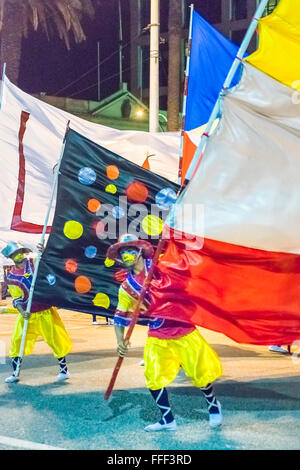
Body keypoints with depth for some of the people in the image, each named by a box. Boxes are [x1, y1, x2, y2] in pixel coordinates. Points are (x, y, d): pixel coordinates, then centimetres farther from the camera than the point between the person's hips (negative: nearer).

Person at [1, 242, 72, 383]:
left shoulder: (35, 262, -1)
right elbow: (16, 298, 3)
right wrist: (22, 312, -12)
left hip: (45, 311, -2)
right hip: (27, 314, 2)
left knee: (55, 340, -1)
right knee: (17, 341, 0)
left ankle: (64, 370, 15)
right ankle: (15, 374, 13)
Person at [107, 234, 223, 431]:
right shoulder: (126, 287, 4)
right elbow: (121, 316, 7)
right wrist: (120, 341, -5)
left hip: (184, 330, -2)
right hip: (157, 336, 3)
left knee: (203, 371, -1)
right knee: (154, 378, -5)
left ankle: (213, 404, 28)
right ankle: (168, 420, 14)